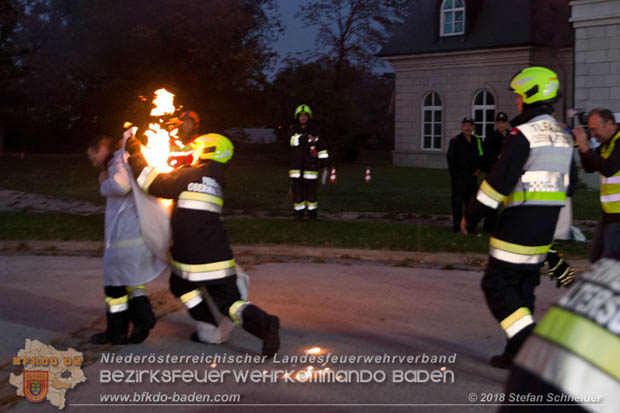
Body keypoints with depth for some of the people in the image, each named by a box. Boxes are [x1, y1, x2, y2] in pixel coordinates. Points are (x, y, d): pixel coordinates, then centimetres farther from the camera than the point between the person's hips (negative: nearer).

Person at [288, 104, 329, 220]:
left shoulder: (314, 130, 8)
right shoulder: (293, 129, 8)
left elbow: (321, 145, 7)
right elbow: (293, 140, -13)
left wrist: (324, 159, 2)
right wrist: (307, 138, -25)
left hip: (310, 163, -1)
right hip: (296, 163, 1)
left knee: (310, 186, -3)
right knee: (297, 187, -1)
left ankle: (312, 211, 7)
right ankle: (298, 211, 7)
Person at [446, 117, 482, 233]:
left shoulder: (477, 141, 13)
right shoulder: (455, 141, -3)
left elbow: (480, 157, 22)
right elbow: (451, 158, -6)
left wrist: (478, 169, 6)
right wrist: (454, 174, -10)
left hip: (472, 175, 5)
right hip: (459, 176, -5)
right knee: (457, 201, -4)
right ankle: (457, 225, 1)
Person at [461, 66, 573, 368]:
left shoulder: (523, 135, -14)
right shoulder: (563, 137, 14)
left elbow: (499, 181, -18)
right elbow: (568, 186, 19)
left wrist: (471, 216, -9)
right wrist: (558, 234, 25)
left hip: (518, 225, -8)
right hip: (546, 229, 8)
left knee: (497, 284, -2)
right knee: (523, 288, 15)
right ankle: (517, 354, 20)